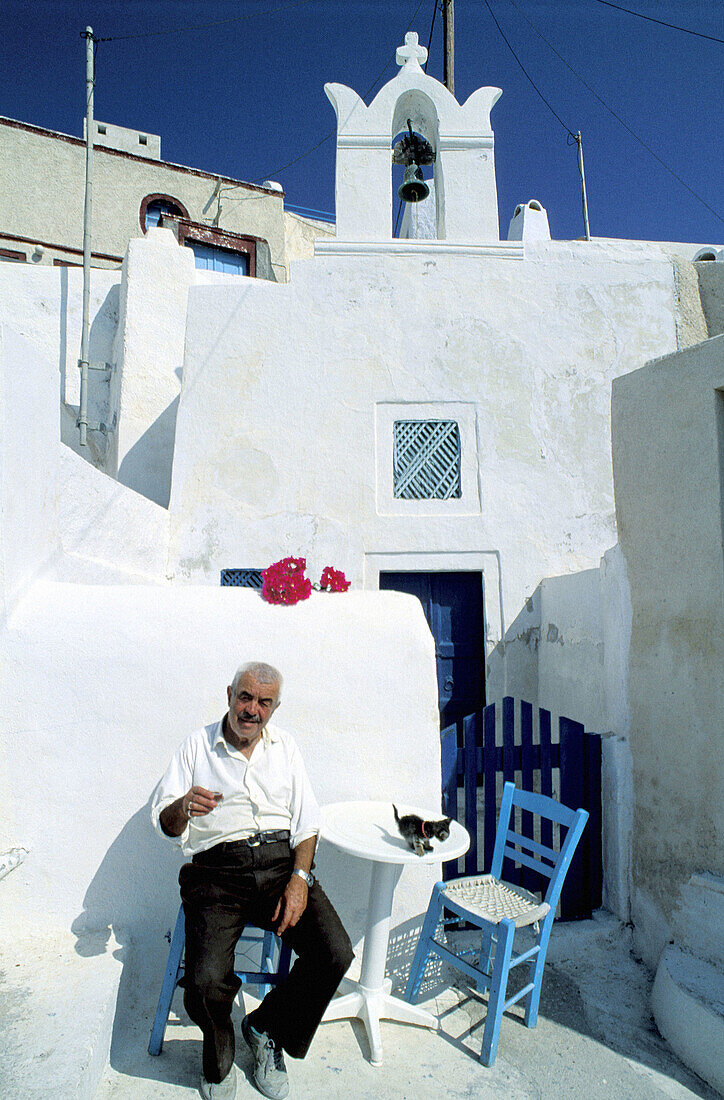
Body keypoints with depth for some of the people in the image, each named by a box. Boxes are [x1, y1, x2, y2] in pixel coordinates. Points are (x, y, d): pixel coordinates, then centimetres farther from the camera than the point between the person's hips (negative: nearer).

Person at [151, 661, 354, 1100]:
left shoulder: (284, 745, 12)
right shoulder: (198, 746, 5)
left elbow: (307, 820, 8)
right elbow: (165, 823, 0)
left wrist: (299, 879, -7)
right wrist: (183, 805, -24)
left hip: (282, 861, 3)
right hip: (217, 870, -2)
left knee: (336, 954, -16)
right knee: (207, 981, -24)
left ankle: (267, 1030, 13)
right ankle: (219, 1060, 13)